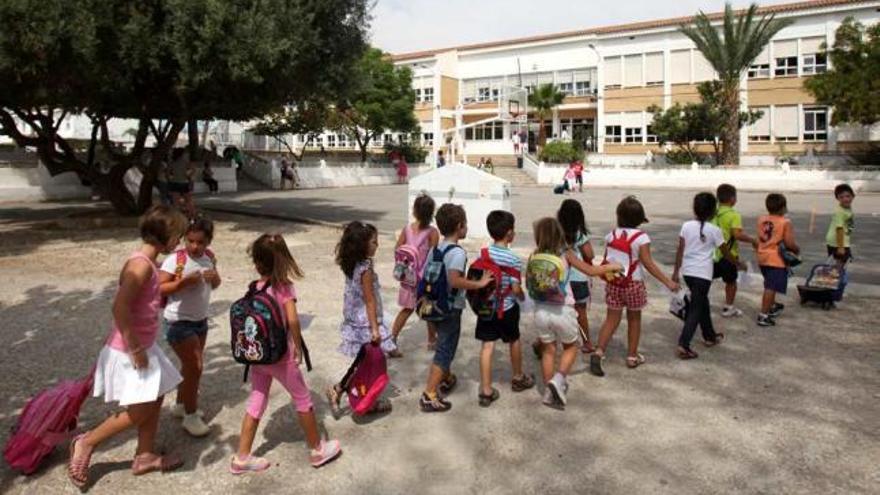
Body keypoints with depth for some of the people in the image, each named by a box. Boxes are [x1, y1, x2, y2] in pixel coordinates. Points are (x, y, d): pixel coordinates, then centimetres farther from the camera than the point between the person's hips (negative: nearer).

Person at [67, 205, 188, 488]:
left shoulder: (147, 263, 7)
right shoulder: (141, 265, -24)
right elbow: (120, 307, -30)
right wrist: (135, 349, -23)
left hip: (143, 347, 10)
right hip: (129, 352, -10)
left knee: (155, 400, 16)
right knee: (140, 411, 1)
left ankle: (145, 456, 30)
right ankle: (87, 443, 20)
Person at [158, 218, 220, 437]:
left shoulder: (208, 257, 0)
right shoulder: (175, 260, -19)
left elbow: (214, 285, 12)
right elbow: (159, 288, -21)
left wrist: (215, 277, -11)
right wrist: (184, 281, -32)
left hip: (200, 320, 7)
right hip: (179, 322, -7)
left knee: (190, 366, 20)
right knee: (195, 367, -6)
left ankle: (181, 405, 40)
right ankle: (191, 416, 9)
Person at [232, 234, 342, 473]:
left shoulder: (254, 288, -2)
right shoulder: (285, 287, -17)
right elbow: (292, 320, -27)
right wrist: (298, 348, -15)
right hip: (280, 356, -5)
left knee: (256, 402, 16)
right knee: (303, 399, 12)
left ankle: (242, 457, 22)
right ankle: (318, 449, 26)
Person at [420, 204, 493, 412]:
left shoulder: (438, 248, 6)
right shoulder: (458, 252, -20)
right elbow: (454, 280, -33)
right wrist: (480, 283, -24)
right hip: (451, 308, -9)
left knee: (445, 345, 26)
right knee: (445, 350, -1)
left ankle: (446, 379, 45)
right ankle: (429, 396, 1)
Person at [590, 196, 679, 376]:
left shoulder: (611, 235, -1)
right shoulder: (641, 237, -13)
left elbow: (606, 260, 4)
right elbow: (648, 263, -18)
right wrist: (668, 282, -16)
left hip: (613, 283, 3)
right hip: (633, 284, -3)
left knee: (611, 319, 7)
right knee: (634, 319, 15)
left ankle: (598, 352, -8)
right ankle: (632, 357, 24)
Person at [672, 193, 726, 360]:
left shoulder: (686, 226, 0)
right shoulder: (714, 230, -6)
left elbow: (680, 250, 0)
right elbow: (726, 251, 5)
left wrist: (675, 272, 6)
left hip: (687, 271, 4)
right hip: (703, 273, -4)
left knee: (702, 303, 22)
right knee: (696, 308, -1)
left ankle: (709, 336, 38)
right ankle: (683, 345, -10)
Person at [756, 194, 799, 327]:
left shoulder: (761, 219, 4)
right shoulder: (785, 222, -14)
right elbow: (790, 243, -15)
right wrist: (797, 249, 3)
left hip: (763, 258, 7)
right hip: (777, 260, -7)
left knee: (769, 285, 25)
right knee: (771, 288, -6)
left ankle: (772, 307, 43)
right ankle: (763, 316, -8)